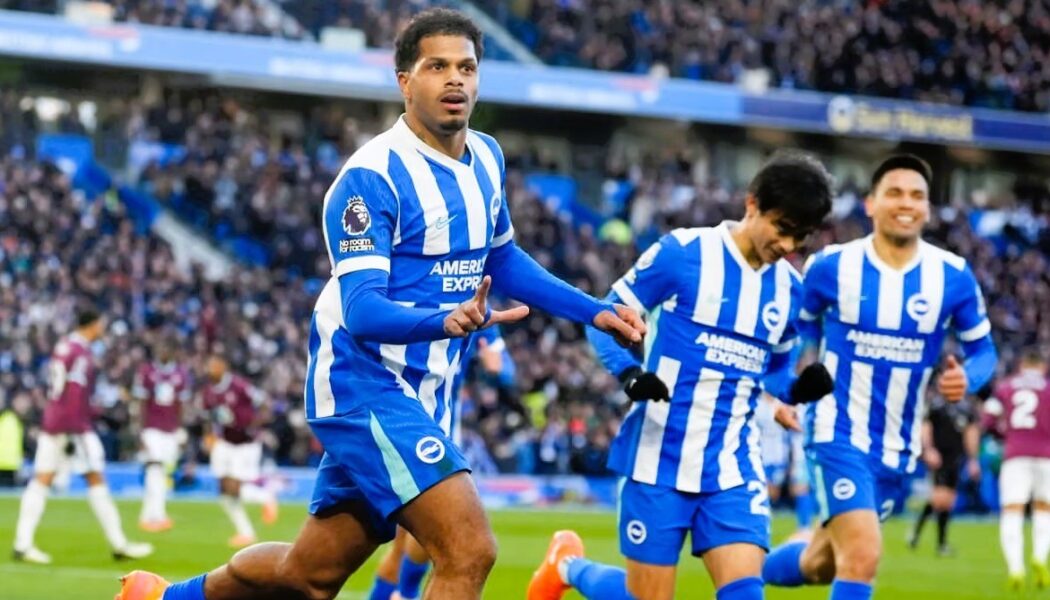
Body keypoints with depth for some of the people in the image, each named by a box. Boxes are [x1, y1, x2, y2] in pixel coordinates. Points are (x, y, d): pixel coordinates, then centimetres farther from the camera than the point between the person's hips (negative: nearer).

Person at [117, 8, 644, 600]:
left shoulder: (486, 158, 7)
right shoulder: (372, 176, -18)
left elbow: (502, 259, 25)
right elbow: (361, 309, -26)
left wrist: (595, 311, 17)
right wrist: (446, 321, -45)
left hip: (426, 395, 8)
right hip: (366, 385, -8)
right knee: (469, 551, -23)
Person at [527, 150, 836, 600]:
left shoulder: (789, 288, 7)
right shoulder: (682, 252, -10)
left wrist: (800, 388, -4)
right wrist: (630, 374, -23)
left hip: (732, 467, 4)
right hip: (660, 458, -4)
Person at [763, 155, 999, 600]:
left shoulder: (953, 277, -6)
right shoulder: (831, 267, -8)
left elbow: (982, 349, 4)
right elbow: (798, 325, 11)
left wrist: (967, 378, -18)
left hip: (899, 449, 4)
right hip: (839, 435, -4)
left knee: (819, 564, 18)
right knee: (862, 555, -22)